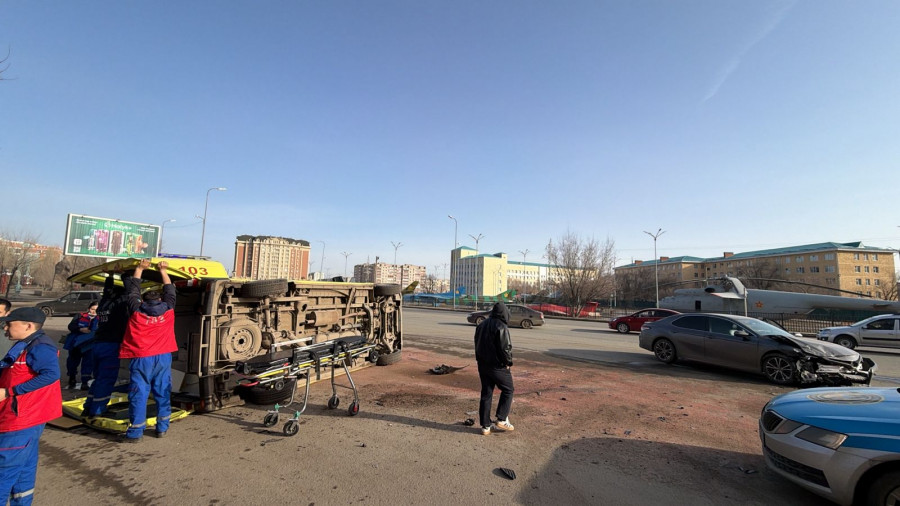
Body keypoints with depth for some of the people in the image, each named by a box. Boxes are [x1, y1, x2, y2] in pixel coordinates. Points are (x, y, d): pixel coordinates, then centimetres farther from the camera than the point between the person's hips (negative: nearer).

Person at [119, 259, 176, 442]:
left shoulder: (136, 311, 3)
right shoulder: (168, 310, 4)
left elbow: (132, 291, 18)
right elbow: (169, 290, 21)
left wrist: (140, 269, 26)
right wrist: (162, 270, 29)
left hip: (141, 358, -1)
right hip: (163, 357, 2)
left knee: (139, 394, 3)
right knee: (162, 393, 9)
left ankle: (135, 432, 7)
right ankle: (162, 428, 18)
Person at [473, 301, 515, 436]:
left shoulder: (481, 325, 9)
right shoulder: (501, 327, -17)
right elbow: (506, 348, -20)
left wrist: (481, 360, 15)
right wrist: (508, 362, -6)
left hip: (482, 365, 7)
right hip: (498, 366, -7)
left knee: (486, 394, 12)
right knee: (507, 390, 13)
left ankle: (485, 426, 17)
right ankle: (502, 420, 10)